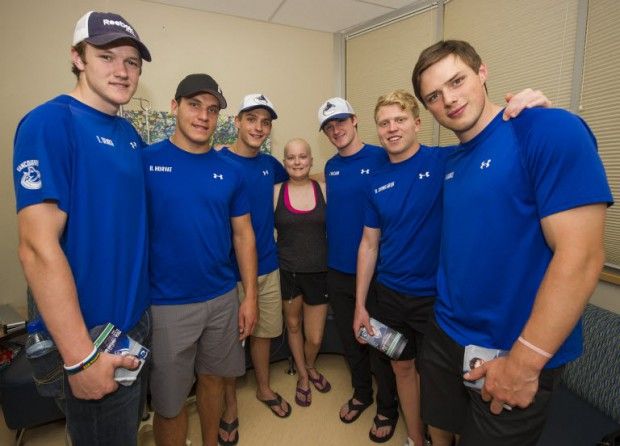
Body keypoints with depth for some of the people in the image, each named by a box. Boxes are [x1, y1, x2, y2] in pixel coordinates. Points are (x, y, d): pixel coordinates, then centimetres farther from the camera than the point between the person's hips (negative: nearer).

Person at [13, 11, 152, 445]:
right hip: (94, 332, -7)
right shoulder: (50, 123, -17)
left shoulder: (129, 133, 6)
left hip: (138, 316, 7)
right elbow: (38, 246, -23)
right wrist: (81, 356, -22)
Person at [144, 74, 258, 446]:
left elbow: (243, 235, 5)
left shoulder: (229, 171, 3)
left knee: (213, 377, 22)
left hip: (223, 299, 4)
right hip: (166, 304, -3)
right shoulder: (145, 161, -7)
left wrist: (250, 296, 2)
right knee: (169, 402, 11)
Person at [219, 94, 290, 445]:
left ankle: (264, 388, 42)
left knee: (264, 331, 19)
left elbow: (292, 177, 30)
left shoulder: (270, 164, 6)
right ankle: (231, 404, 34)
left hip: (268, 266, 5)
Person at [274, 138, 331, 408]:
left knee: (315, 338, 8)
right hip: (287, 271, 0)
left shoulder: (324, 190, -3)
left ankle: (311, 367, 45)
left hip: (319, 272, 0)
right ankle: (302, 375, 48)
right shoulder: (275, 192, -5)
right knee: (293, 325, 20)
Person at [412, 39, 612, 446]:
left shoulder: (550, 130, -17)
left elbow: (581, 257, -22)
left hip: (516, 353, -6)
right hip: (446, 336, 6)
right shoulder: (453, 162, 5)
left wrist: (523, 362, -19)